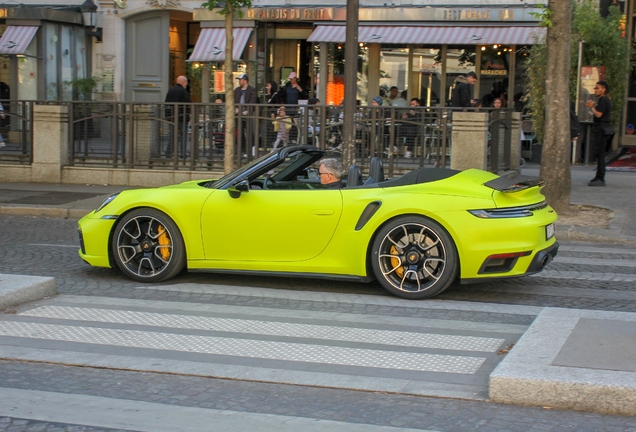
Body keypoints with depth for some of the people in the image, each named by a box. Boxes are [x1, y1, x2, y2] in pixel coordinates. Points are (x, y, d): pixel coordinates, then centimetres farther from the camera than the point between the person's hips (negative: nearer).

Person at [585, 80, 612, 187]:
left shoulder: (603, 100, -13)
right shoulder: (606, 100, 20)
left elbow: (598, 114, -21)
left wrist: (591, 107, -5)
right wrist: (592, 106, 12)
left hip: (601, 129, -11)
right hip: (603, 129, 11)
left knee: (600, 154, -10)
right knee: (600, 154, 13)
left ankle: (600, 179, -11)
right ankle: (599, 178, 17)